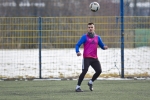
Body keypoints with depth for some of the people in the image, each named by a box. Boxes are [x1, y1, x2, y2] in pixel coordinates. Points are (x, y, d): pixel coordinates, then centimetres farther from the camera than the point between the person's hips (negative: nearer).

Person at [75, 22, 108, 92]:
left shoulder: (97, 37, 14)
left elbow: (102, 46, 17)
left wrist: (104, 47, -9)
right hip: (86, 58, -5)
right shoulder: (85, 37, 1)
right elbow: (77, 45, -3)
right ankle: (78, 87, -12)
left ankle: (91, 82, 22)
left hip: (94, 58, 5)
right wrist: (77, 52, -24)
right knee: (84, 71, -17)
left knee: (99, 71, -3)